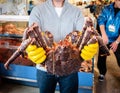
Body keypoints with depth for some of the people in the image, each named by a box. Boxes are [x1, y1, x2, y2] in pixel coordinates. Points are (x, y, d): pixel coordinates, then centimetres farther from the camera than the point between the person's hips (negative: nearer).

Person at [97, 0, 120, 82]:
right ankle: (102, 73, 33)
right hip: (105, 38, 1)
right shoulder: (107, 9, -4)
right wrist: (104, 35, -29)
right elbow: (101, 20, -15)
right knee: (101, 57, 11)